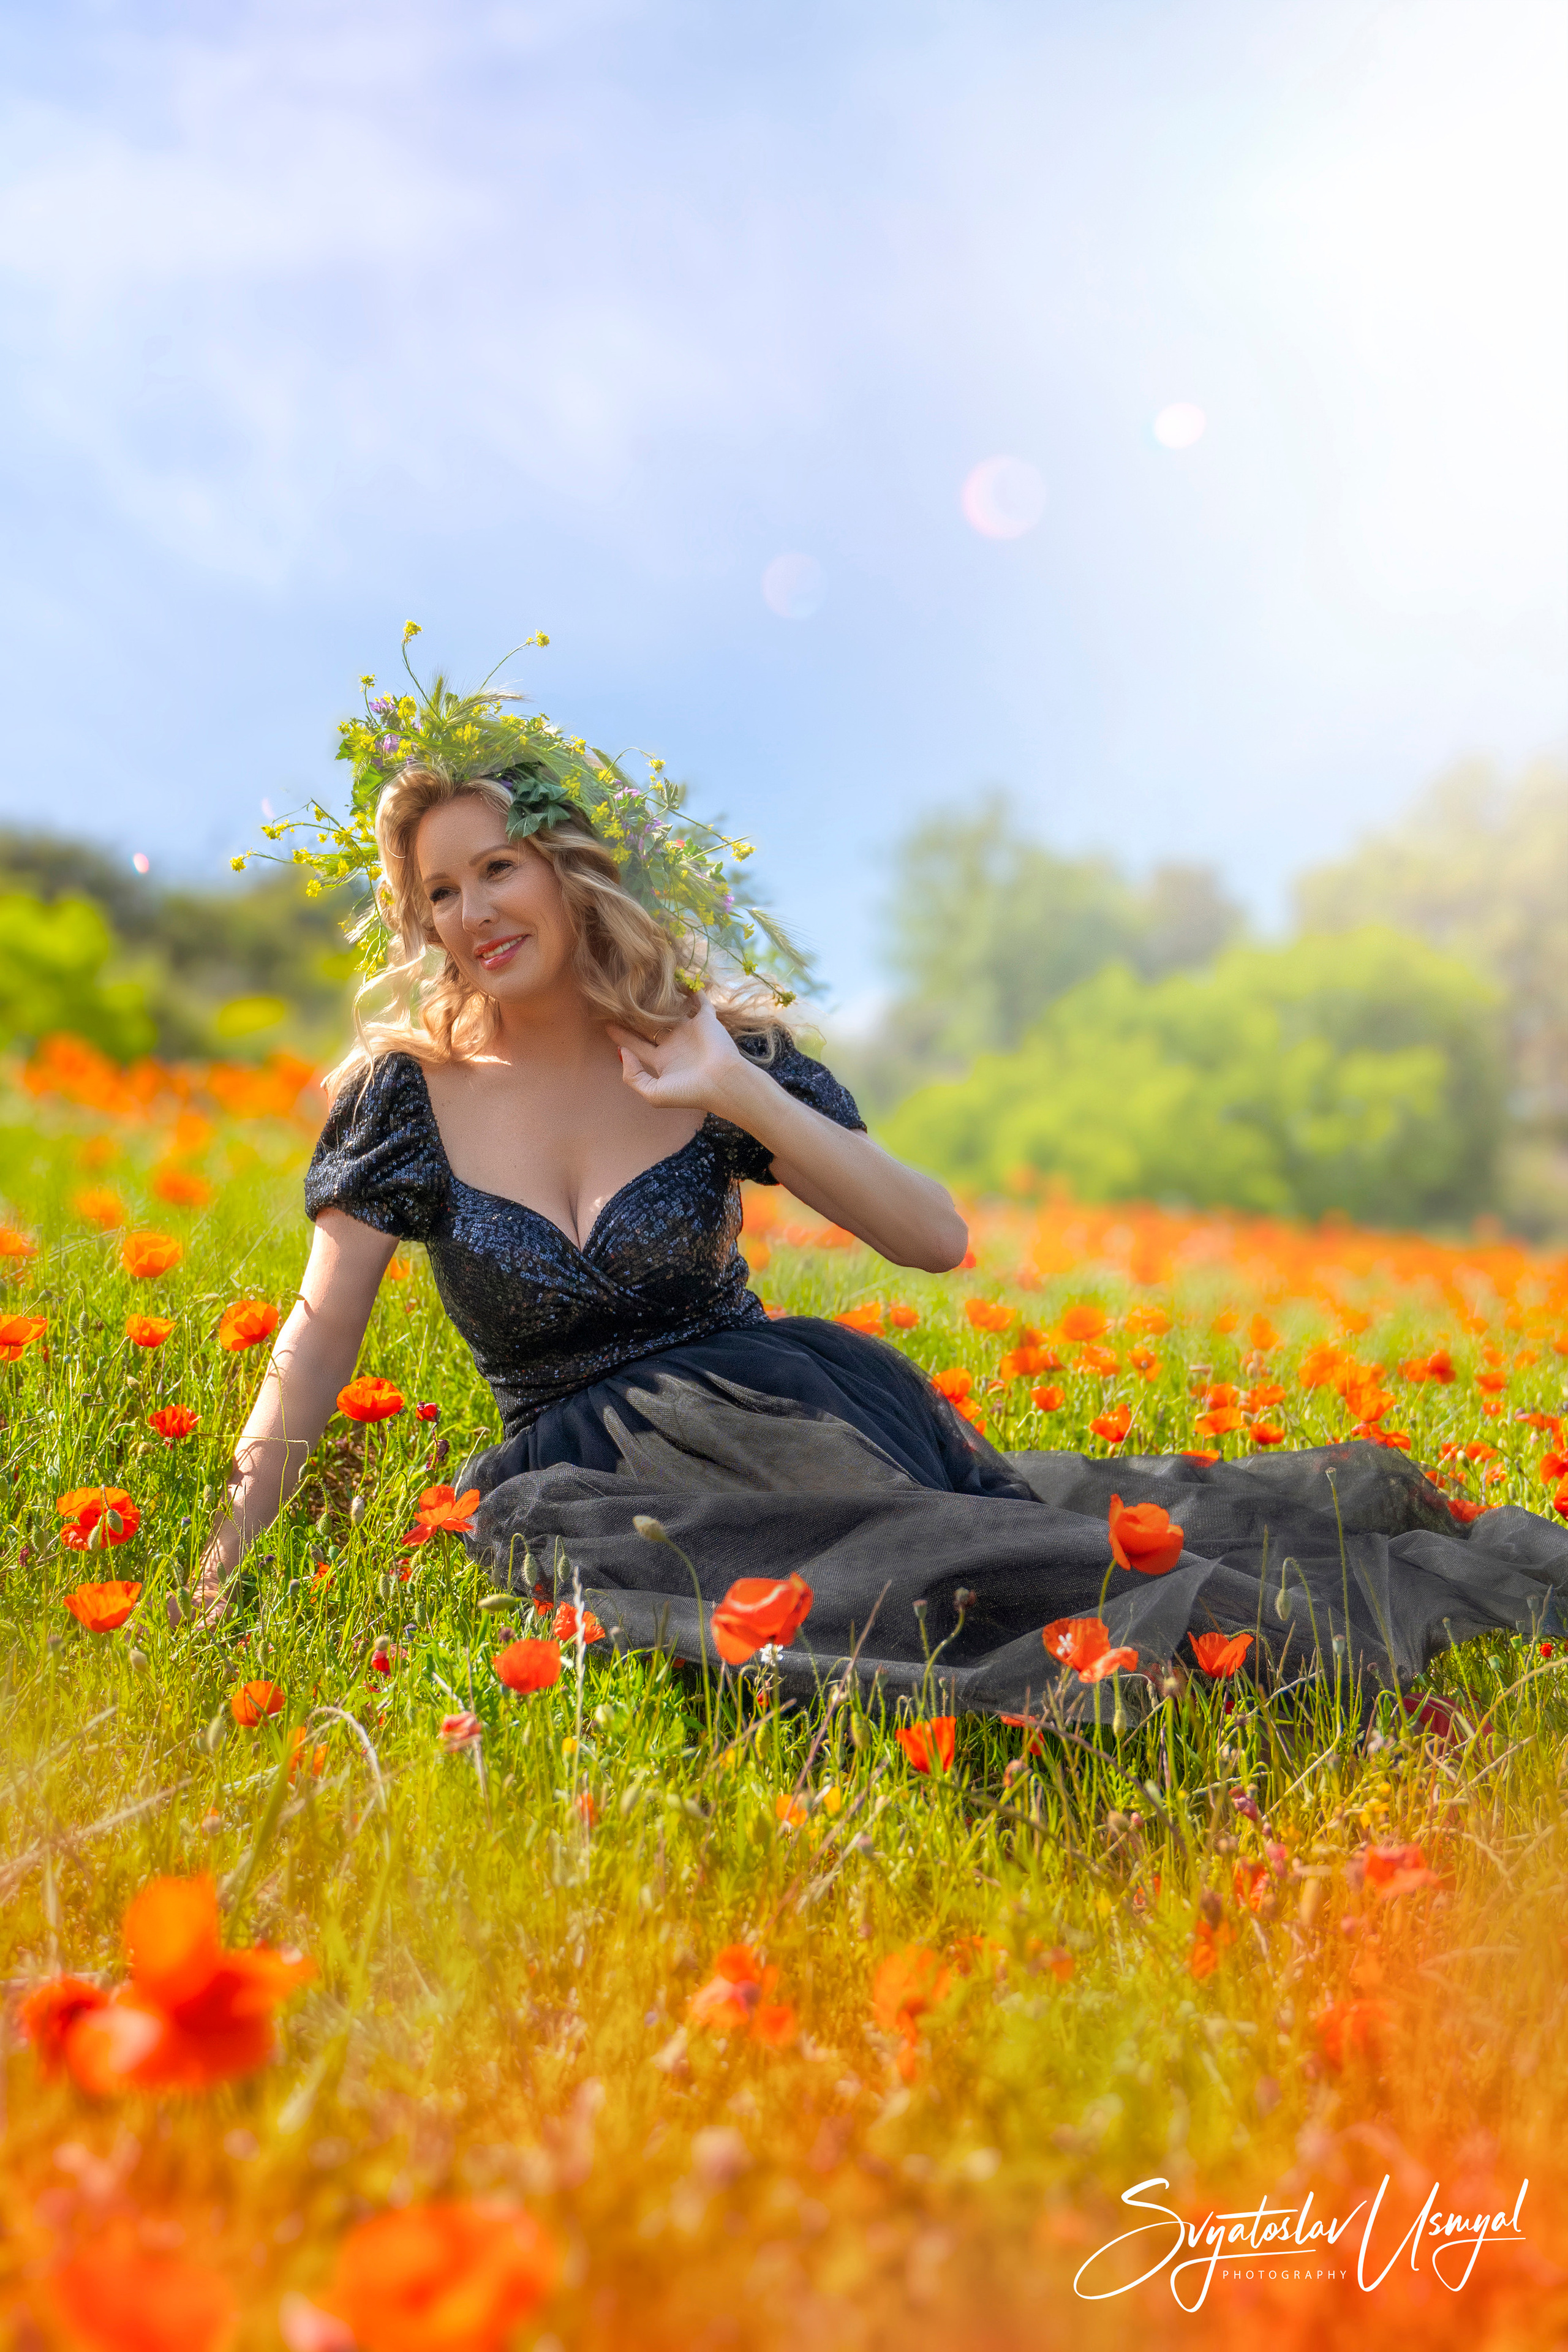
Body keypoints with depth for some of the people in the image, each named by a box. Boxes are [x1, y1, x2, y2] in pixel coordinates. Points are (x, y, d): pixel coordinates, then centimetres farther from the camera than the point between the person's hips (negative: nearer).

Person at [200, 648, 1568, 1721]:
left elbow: (938, 1239, -7)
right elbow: (319, 1336, 3)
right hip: (577, 1471, 1)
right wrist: (229, 1555, -5)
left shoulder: (713, 1048, 0)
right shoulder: (407, 1088, 1)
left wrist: (738, 1093, -16)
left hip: (764, 1413, 0)